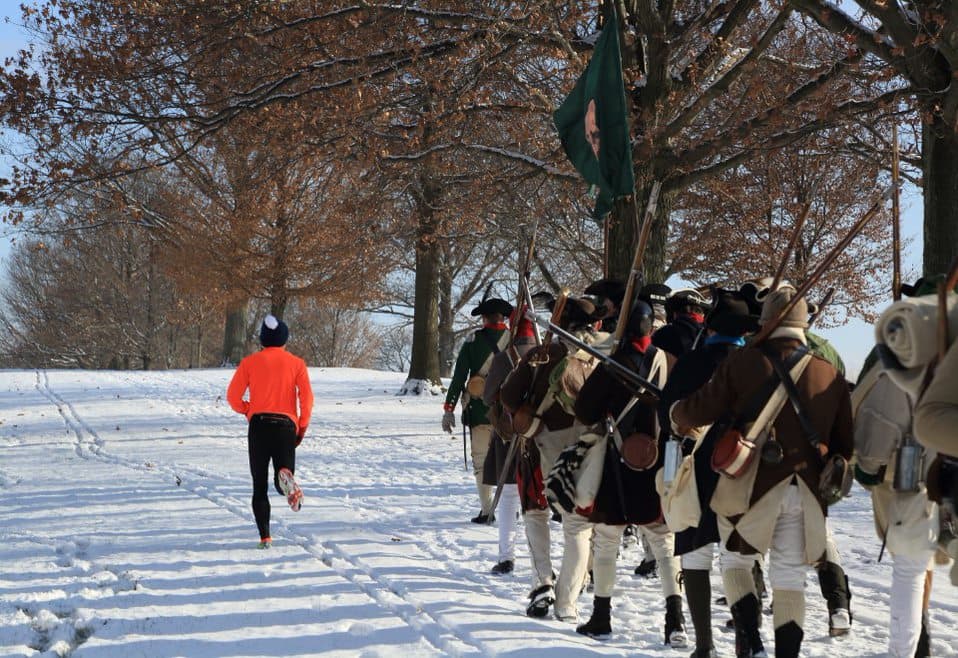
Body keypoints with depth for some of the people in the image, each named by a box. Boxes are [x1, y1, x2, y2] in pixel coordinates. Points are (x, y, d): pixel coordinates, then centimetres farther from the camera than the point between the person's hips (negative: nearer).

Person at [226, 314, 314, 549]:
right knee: (282, 479, 8)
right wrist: (302, 427, 6)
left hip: (258, 425, 0)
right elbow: (307, 397, -4)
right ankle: (285, 477, -31)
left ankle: (265, 536, -4)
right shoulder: (296, 363, 7)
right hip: (286, 425, 0)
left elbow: (233, 396, 3)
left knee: (260, 486, 8)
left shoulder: (250, 362, 7)